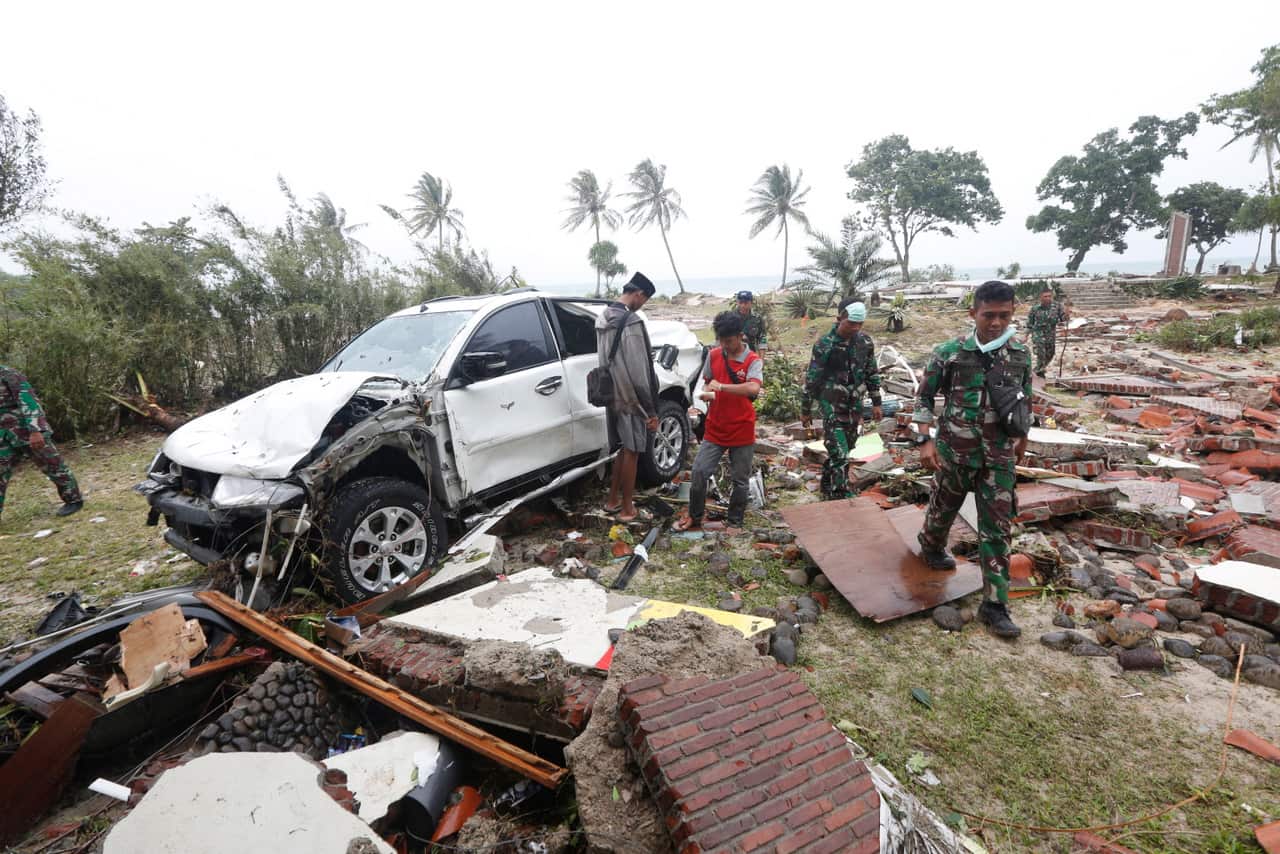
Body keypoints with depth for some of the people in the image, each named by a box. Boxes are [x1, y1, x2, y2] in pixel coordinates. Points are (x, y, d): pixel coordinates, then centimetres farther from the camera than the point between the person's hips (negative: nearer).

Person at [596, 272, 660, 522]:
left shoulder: (602, 319, 8)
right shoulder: (631, 322, -20)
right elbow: (639, 372, -22)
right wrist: (651, 410, -17)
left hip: (613, 396, 8)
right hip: (631, 398, -8)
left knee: (622, 449, 20)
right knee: (631, 452, 4)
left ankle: (613, 500, 30)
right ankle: (627, 508, 16)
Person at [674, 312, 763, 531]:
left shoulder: (753, 360, -11)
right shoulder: (713, 355, 2)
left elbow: (754, 388, -29)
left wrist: (722, 386, -31)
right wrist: (706, 392, -9)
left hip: (742, 431, -3)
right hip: (715, 429, 3)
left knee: (740, 480, 9)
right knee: (699, 473, 0)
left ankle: (734, 523, 27)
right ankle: (694, 517, 20)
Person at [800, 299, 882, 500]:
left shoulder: (866, 341, 0)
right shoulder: (825, 345, -14)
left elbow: (872, 373, 11)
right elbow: (811, 379, -8)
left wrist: (876, 403, 11)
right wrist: (805, 410, -3)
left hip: (854, 406, 5)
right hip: (832, 407, -5)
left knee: (843, 452, 15)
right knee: (839, 456, -10)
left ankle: (827, 488, 33)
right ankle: (841, 499, -3)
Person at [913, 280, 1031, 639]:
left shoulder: (1020, 356, -1)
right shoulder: (950, 353, -10)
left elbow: (1024, 401, 14)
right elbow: (925, 397, -3)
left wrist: (1022, 438, 23)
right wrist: (926, 440, -9)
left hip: (999, 457, 2)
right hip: (954, 452, -2)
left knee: (997, 528, 1)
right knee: (943, 509, 17)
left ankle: (994, 604, 9)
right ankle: (931, 548, 49)